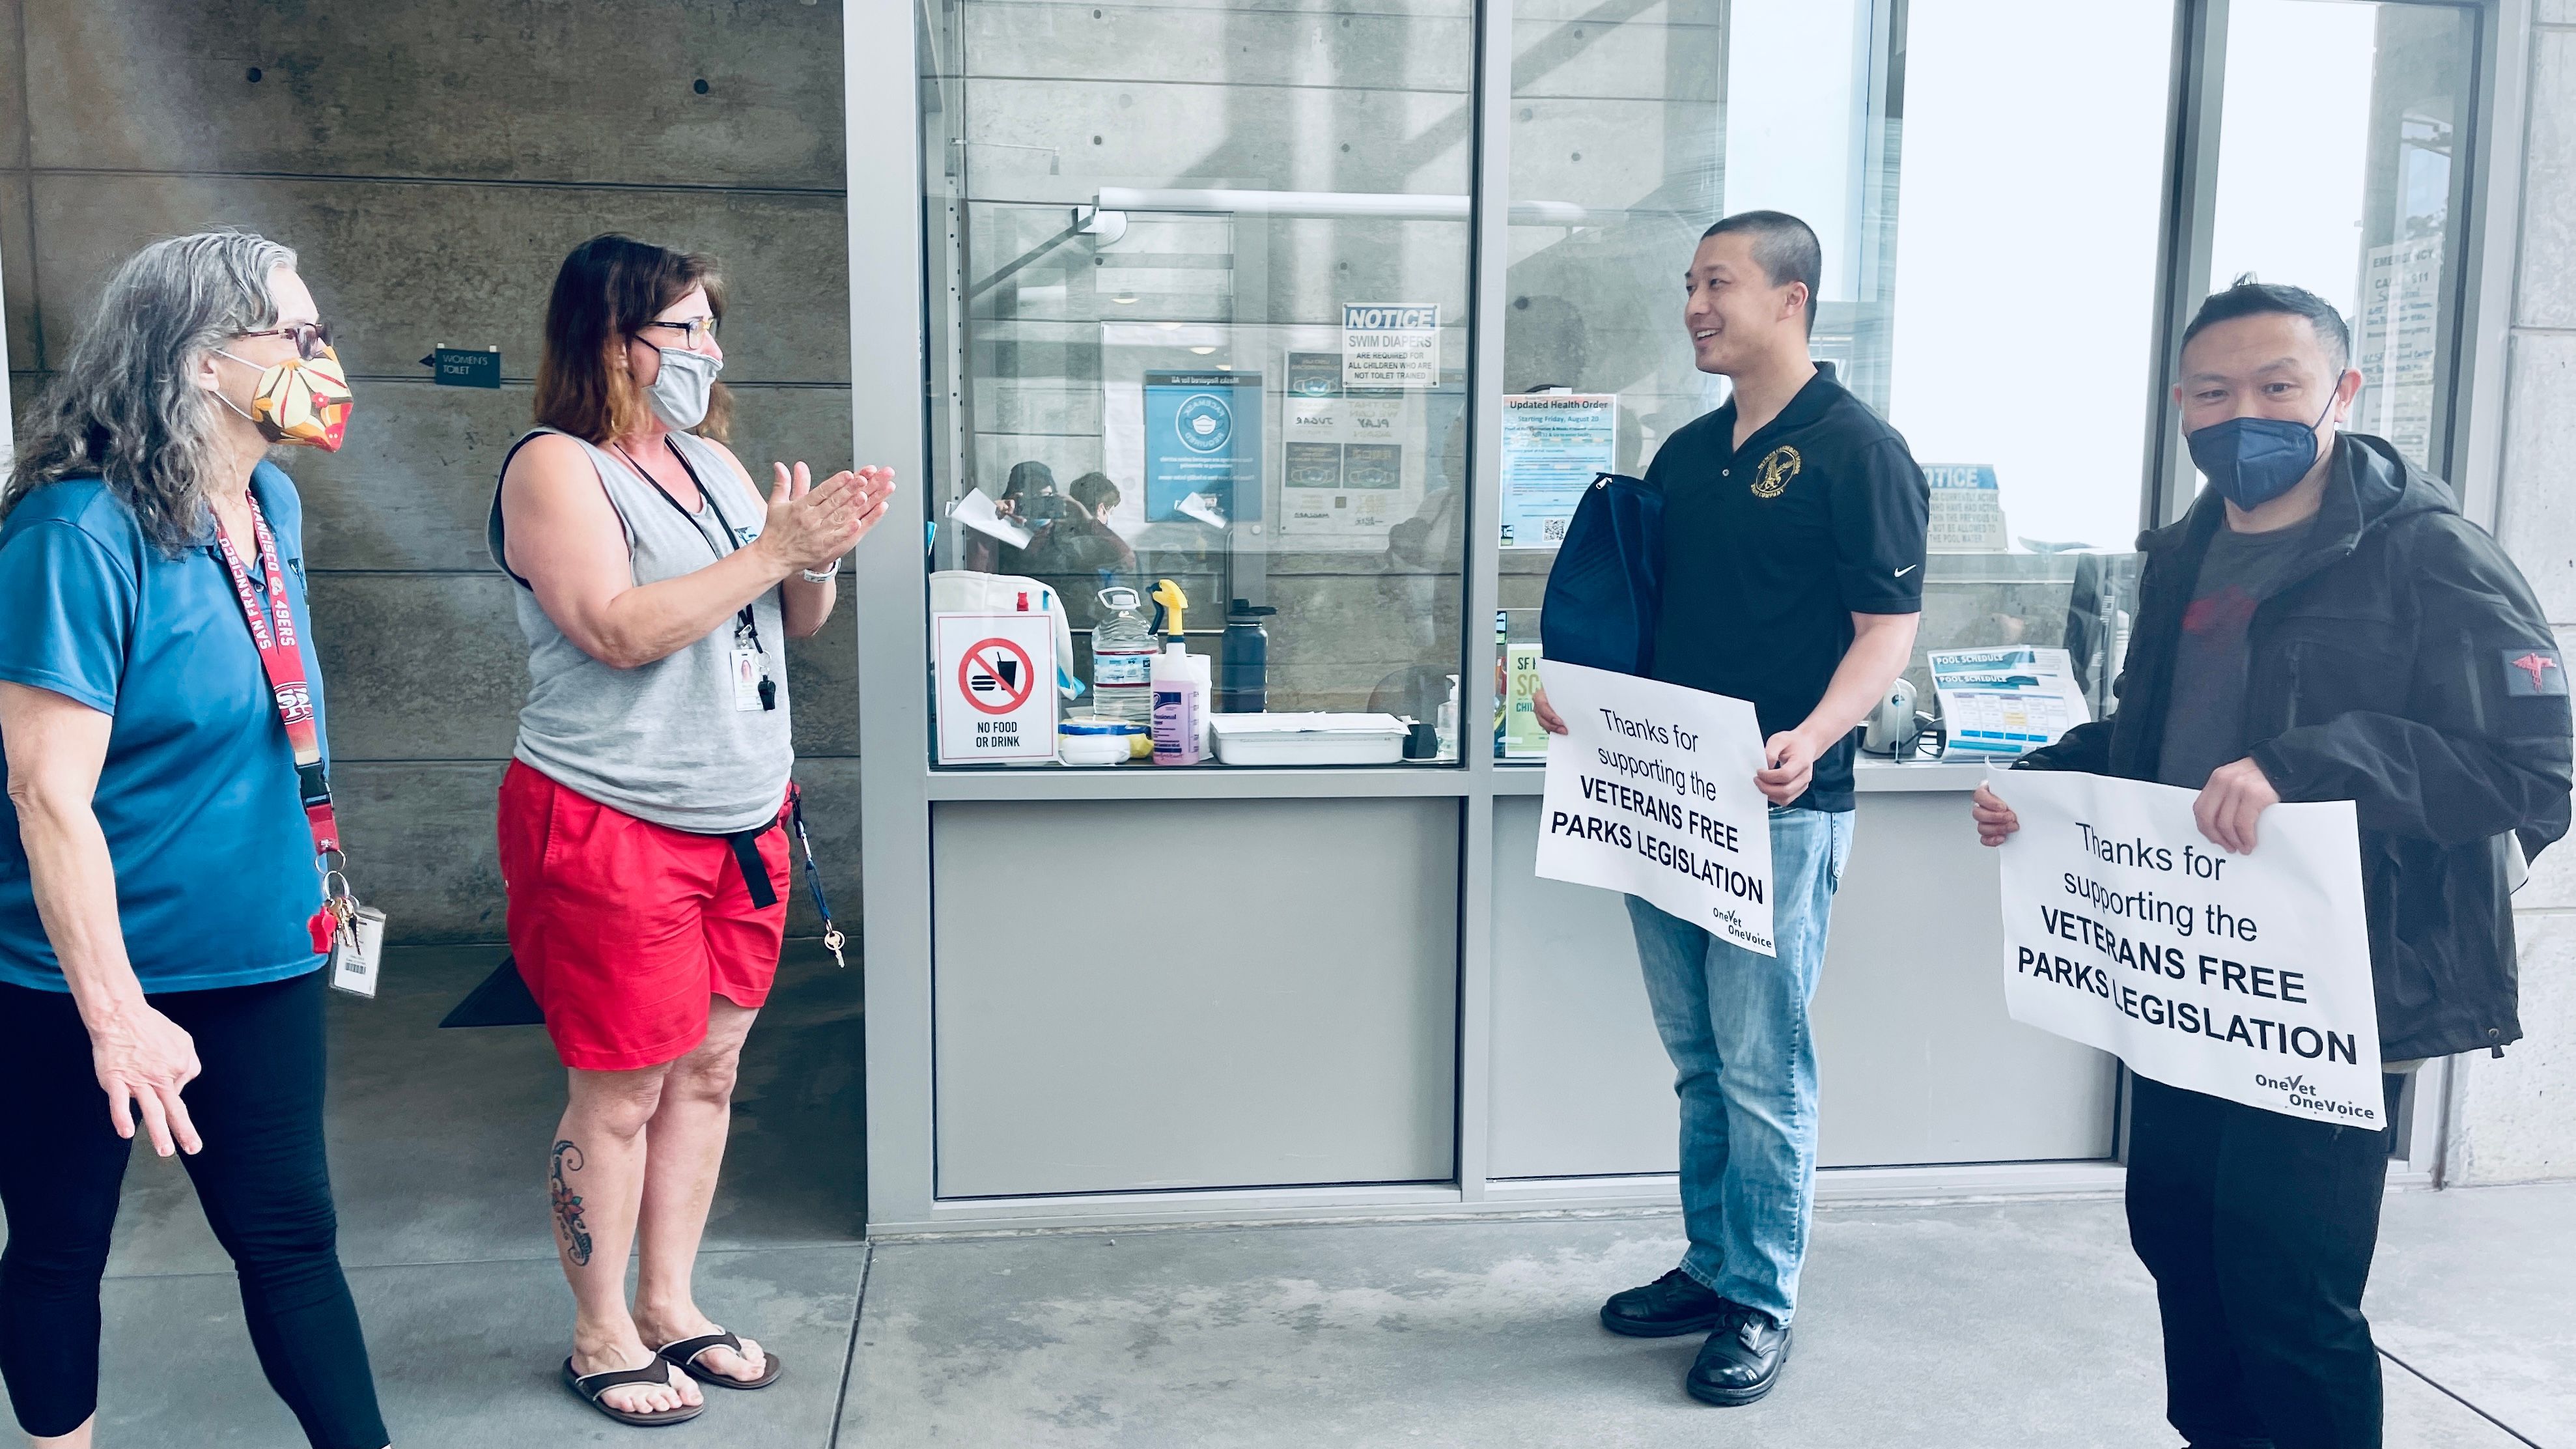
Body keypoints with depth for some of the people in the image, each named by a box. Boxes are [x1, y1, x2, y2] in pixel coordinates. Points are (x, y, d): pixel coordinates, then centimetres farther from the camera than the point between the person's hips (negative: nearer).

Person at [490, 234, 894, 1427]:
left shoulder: (710, 462, 12)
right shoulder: (554, 468, -10)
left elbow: (796, 621, 15)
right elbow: (621, 628, -23)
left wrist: (820, 555, -6)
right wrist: (772, 549, -21)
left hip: (741, 821, 7)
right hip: (610, 826, -7)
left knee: (706, 1071, 13)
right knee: (619, 1093, 2)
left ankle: (670, 1307, 27)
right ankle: (600, 1337, 19)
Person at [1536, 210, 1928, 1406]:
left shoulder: (1855, 449, -7)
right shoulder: (1685, 454, 15)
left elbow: (1888, 628, -12)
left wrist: (1812, 737, -28)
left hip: (1779, 808, -7)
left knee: (1762, 1065, 0)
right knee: (1697, 1056, 15)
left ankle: (1761, 1302, 14)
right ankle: (1712, 1262, 29)